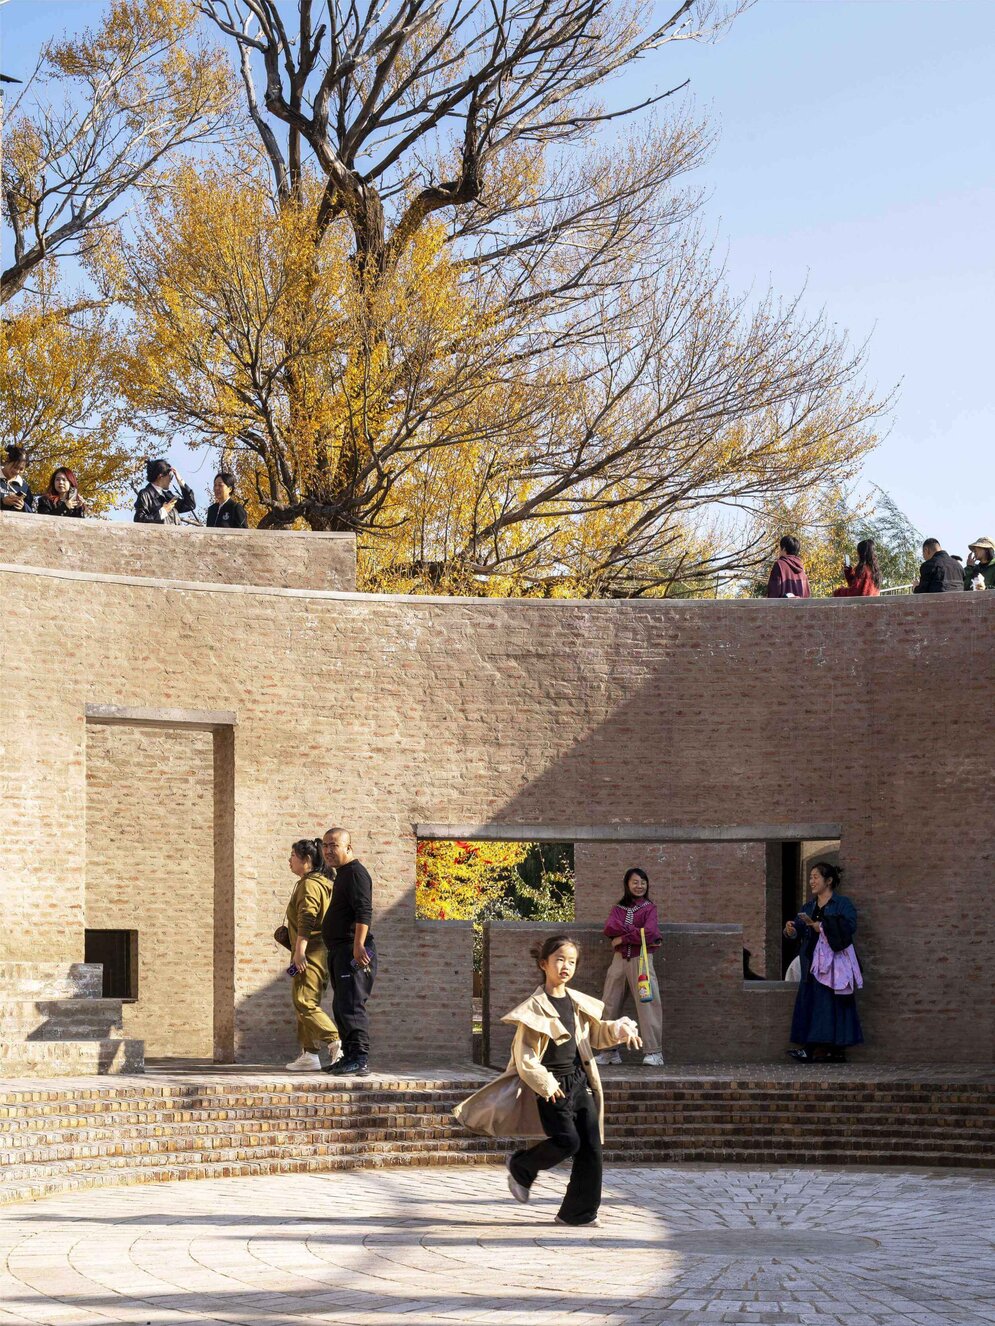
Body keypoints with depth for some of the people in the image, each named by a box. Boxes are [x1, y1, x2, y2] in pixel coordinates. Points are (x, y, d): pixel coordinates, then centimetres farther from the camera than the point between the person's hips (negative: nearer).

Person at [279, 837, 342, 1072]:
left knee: (304, 1002, -14)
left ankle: (337, 1044, -21)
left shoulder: (309, 885, -12)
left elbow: (306, 919, -22)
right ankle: (309, 1055, 12)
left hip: (311, 953, -11)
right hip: (321, 952, 11)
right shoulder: (324, 883, 19)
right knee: (305, 1003, 12)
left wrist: (299, 950, -26)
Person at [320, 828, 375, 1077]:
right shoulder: (342, 874, 22)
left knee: (351, 1005, -15)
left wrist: (358, 945, -31)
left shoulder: (356, 872, -11)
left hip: (353, 951, -11)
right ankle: (350, 1057, 17)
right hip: (341, 952, 11)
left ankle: (360, 1060, -18)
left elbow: (364, 912, -22)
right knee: (341, 1007, 12)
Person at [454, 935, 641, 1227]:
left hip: (580, 1082, 6)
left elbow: (595, 1035, 22)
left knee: (591, 1146, 0)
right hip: (552, 1087, -6)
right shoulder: (535, 1008, -10)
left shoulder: (579, 1003, 9)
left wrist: (619, 1030, 2)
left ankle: (578, 1212, 9)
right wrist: (545, 1084, -15)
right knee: (567, 1141, -16)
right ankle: (520, 1166, 14)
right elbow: (523, 1055, -11)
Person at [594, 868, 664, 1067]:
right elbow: (609, 928, -6)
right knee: (610, 1005, 5)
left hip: (641, 959, -4)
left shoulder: (649, 907, 4)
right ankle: (610, 1051, 14)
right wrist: (635, 931, -14)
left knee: (647, 1004, -11)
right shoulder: (618, 908, 13)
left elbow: (650, 932, -13)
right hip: (619, 959, 4)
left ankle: (654, 1052, -12)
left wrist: (623, 937, -9)